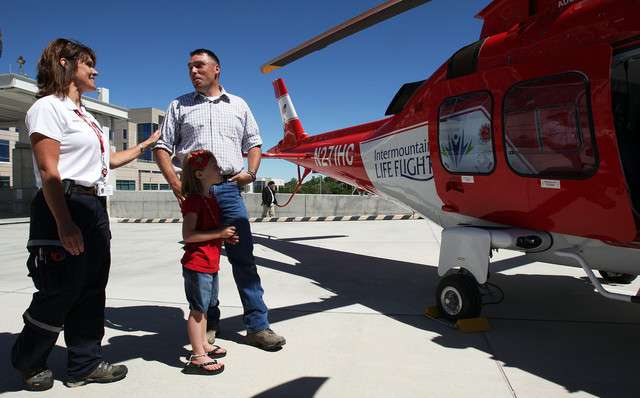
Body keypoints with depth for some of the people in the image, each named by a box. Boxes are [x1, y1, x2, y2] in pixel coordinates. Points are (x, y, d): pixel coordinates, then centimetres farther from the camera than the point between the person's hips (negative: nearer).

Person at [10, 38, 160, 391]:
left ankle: (84, 364, 23)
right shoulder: (48, 107, -7)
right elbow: (48, 171, -17)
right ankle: (29, 363, 24)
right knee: (60, 292, 0)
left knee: (91, 290, 11)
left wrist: (148, 143, 30)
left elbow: (108, 161, 29)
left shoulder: (85, 115, 20)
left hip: (95, 207, 9)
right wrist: (65, 225, -24)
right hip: (64, 207, -9)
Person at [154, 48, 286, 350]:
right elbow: (162, 147, 9)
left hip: (229, 188, 0)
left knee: (244, 257, -4)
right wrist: (175, 183, -6)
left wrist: (251, 172, 0)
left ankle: (257, 325, 0)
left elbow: (253, 144, 18)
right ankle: (207, 324, 16)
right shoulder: (179, 106, 14)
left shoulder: (238, 105, 17)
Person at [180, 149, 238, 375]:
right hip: (197, 264, -9)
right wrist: (219, 233, -22)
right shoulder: (193, 200, -16)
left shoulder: (210, 199, 14)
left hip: (211, 264, 10)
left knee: (205, 307, 19)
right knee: (198, 308, -3)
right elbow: (188, 235, -23)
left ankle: (203, 345, 32)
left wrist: (226, 237, 8)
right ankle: (198, 357, 4)